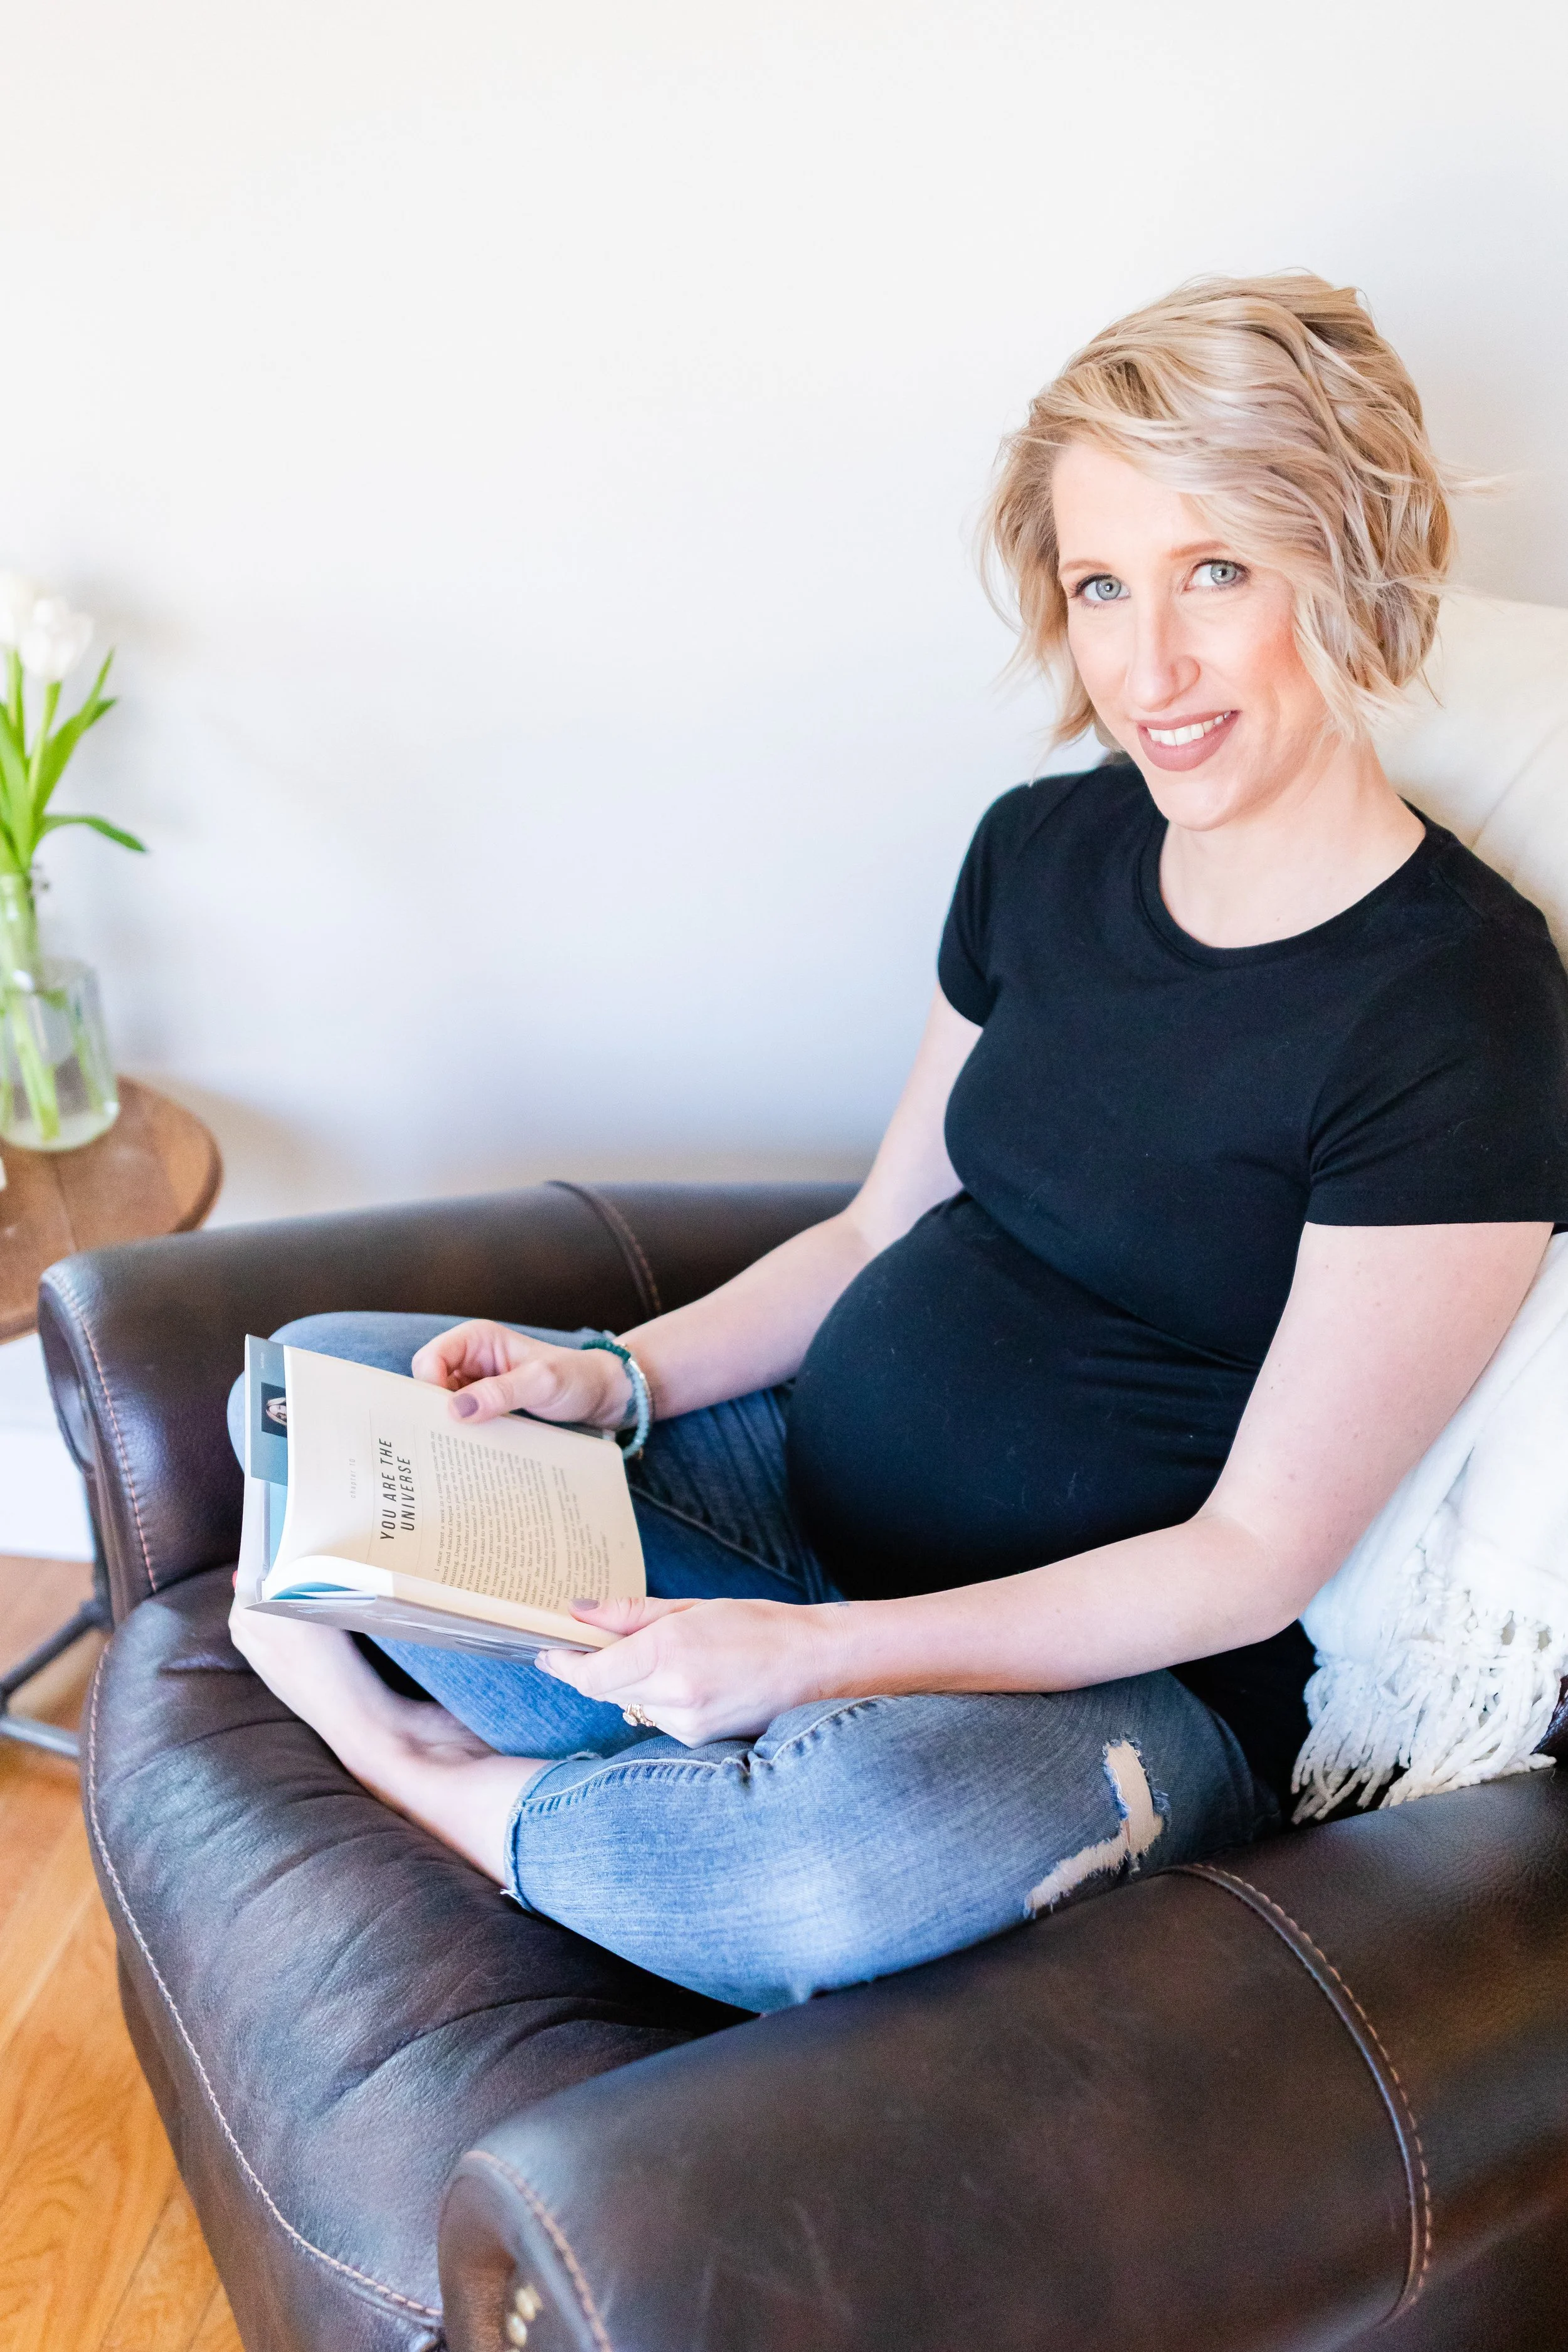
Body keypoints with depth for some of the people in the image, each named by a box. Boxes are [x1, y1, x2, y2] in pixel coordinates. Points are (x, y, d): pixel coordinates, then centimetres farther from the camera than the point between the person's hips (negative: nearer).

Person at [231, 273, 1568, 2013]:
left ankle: (479, 1796, -7)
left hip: (1121, 1679, -6)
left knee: (873, 1836, -39)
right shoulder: (1046, 848, 2)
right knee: (319, 1383, 1)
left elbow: (1252, 1560, -18)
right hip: (809, 1487, 7)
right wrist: (616, 1378, -6)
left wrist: (814, 1651, -25)